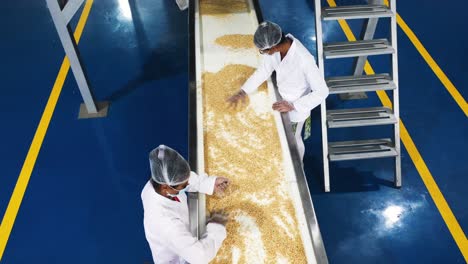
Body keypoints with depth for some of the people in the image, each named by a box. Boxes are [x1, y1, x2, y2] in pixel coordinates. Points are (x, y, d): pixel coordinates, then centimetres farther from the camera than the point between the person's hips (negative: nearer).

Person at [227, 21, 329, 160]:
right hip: (282, 101, 6)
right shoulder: (277, 45, -20)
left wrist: (293, 106, -31)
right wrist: (243, 91, -8)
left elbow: (322, 91, -30)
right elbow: (264, 70, -2)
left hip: (296, 109, -6)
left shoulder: (304, 60, -40)